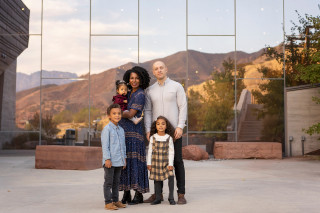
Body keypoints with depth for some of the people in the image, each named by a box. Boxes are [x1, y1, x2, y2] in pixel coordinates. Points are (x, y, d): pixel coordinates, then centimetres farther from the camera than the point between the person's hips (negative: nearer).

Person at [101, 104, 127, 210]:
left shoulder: (121, 129, 13)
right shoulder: (107, 129, -8)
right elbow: (105, 145, -11)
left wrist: (124, 158, 16)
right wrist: (107, 159, -16)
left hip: (119, 161, 7)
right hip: (110, 161, -7)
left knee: (116, 182, 14)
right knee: (108, 182, 0)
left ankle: (115, 200, 22)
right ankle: (108, 202, 5)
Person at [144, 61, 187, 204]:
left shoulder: (176, 86, 1)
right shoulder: (150, 90, 11)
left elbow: (183, 107, -3)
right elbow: (148, 111, 10)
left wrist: (180, 127, -13)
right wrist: (148, 130, -1)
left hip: (174, 129, -3)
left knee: (177, 161, -2)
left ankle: (181, 194, 2)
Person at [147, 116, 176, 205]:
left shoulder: (169, 138, -2)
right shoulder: (153, 137, 0)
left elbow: (171, 152, -1)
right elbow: (150, 151, 4)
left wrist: (170, 163, -5)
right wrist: (149, 163, 2)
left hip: (166, 162, -1)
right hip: (155, 162, 1)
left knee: (171, 177, -13)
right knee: (157, 180, 6)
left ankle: (171, 197, -2)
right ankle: (158, 198, 16)